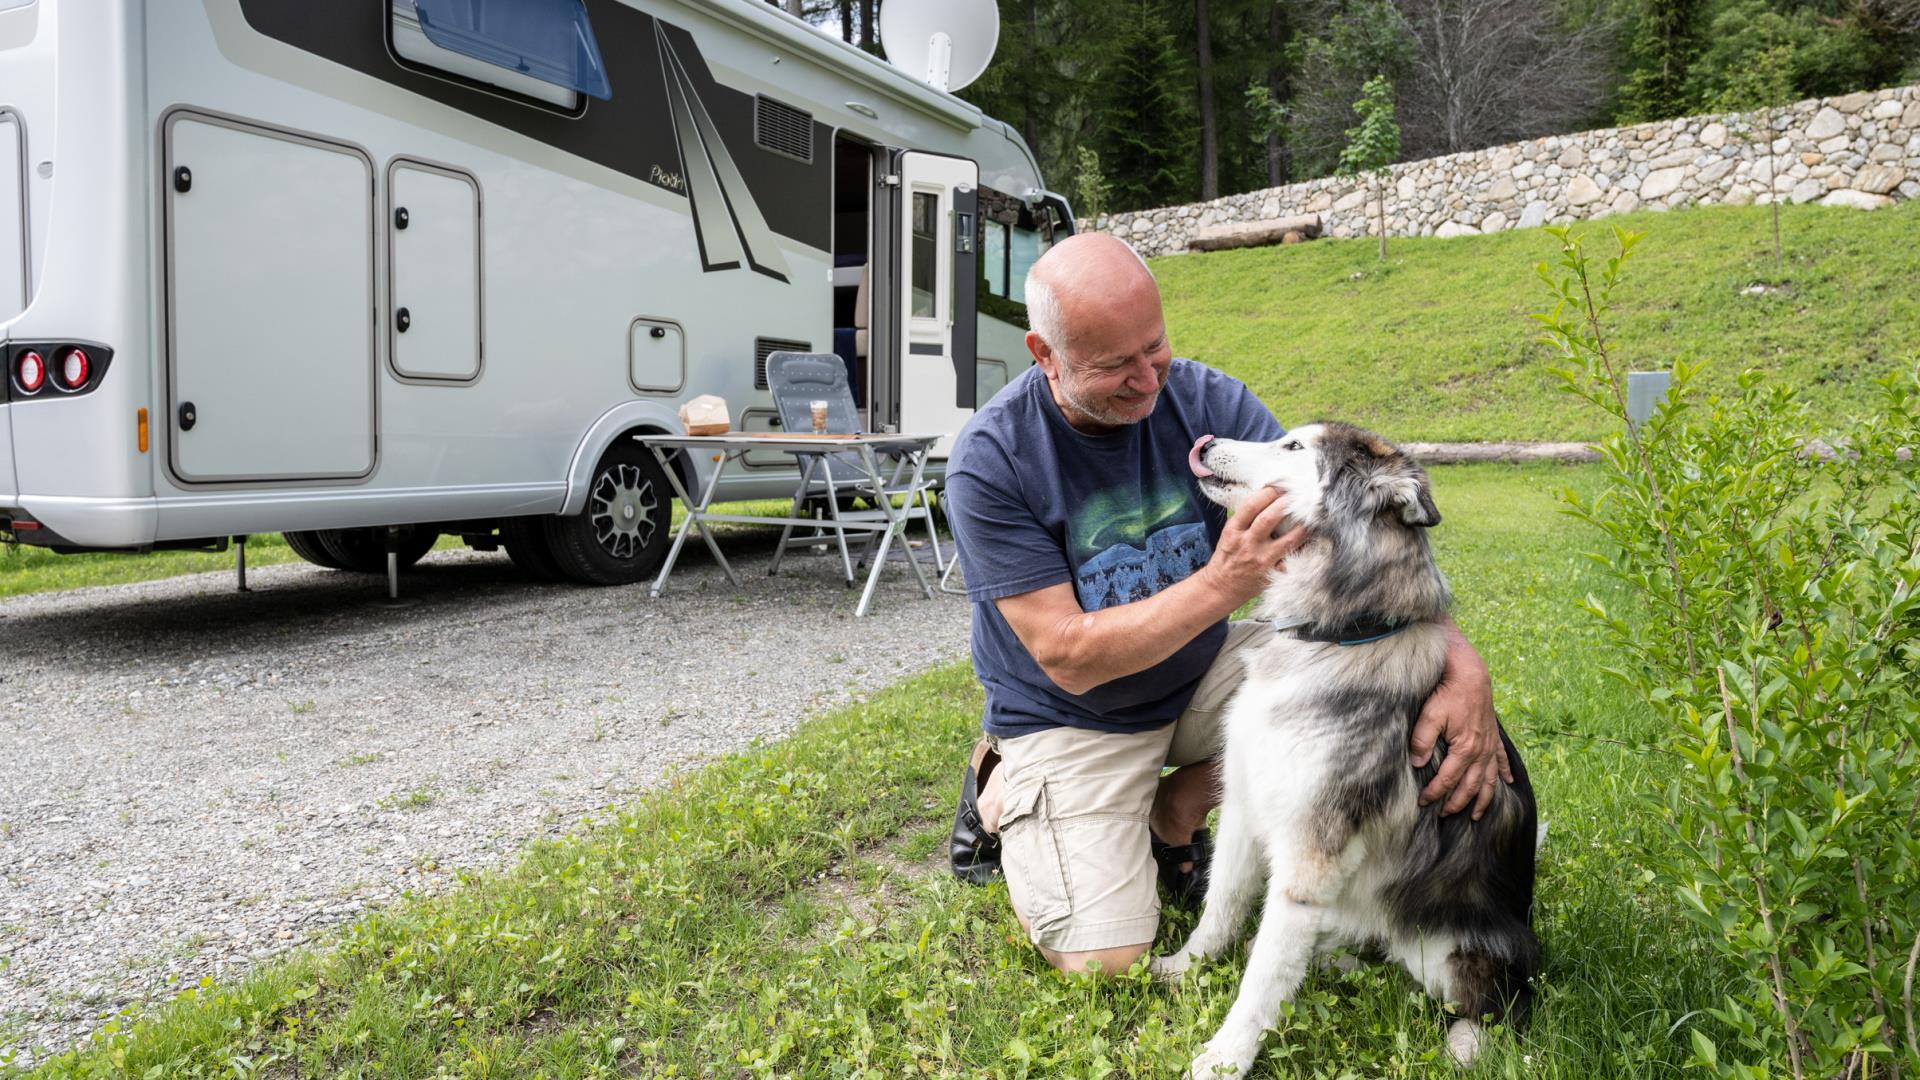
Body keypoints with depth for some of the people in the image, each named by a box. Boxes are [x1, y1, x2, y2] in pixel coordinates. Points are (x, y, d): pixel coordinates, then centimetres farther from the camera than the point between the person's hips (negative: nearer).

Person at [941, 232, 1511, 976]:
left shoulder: (1206, 398, -14)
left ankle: (1172, 816, 4)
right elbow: (1068, 658, -26)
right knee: (1103, 958, -16)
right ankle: (998, 796, 14)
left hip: (1199, 675, 5)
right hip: (1068, 720, -4)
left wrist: (1460, 662, -35)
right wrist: (1223, 584, -38)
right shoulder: (989, 462, -24)